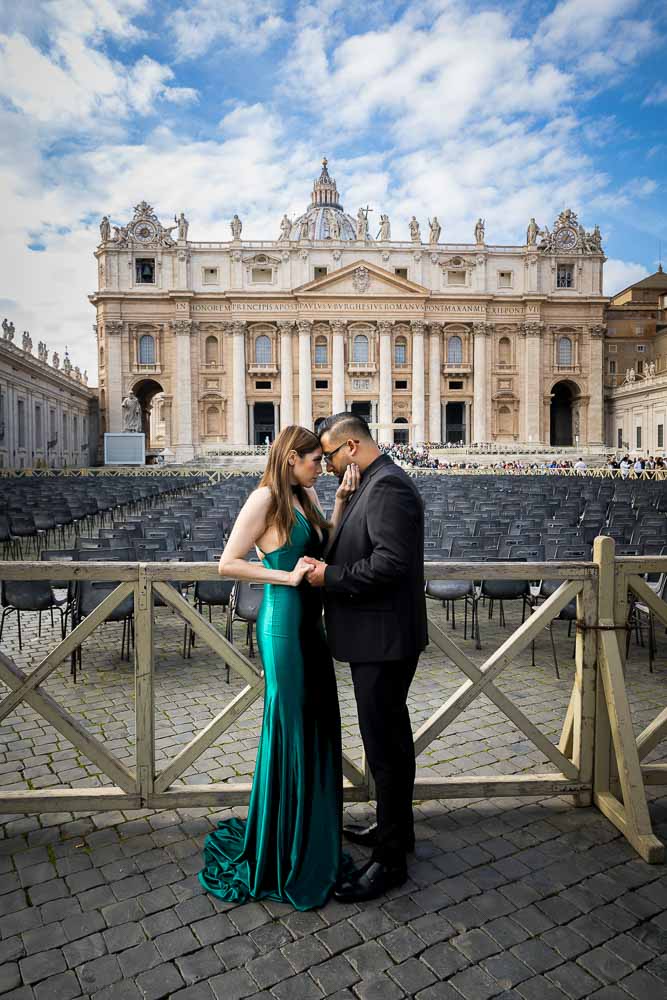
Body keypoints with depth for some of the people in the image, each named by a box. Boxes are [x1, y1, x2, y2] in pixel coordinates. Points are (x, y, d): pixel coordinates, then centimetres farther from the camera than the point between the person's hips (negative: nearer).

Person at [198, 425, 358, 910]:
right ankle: (279, 853, 25)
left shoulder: (305, 496, 11)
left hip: (309, 623, 8)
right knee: (289, 729, 4)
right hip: (283, 625, -8)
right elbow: (228, 563, -15)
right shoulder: (266, 498, -13)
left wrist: (341, 501, 0)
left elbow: (326, 547, 8)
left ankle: (312, 832, 38)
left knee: (318, 724, 17)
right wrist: (288, 576, -19)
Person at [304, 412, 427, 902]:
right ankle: (396, 827, 41)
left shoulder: (388, 485, -19)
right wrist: (328, 563, 5)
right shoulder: (375, 483, 13)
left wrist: (331, 578, -19)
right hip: (377, 636, 10)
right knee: (390, 736, 22)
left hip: (384, 639, -10)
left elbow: (390, 562, -28)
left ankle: (390, 860, 19)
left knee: (386, 743, 2)